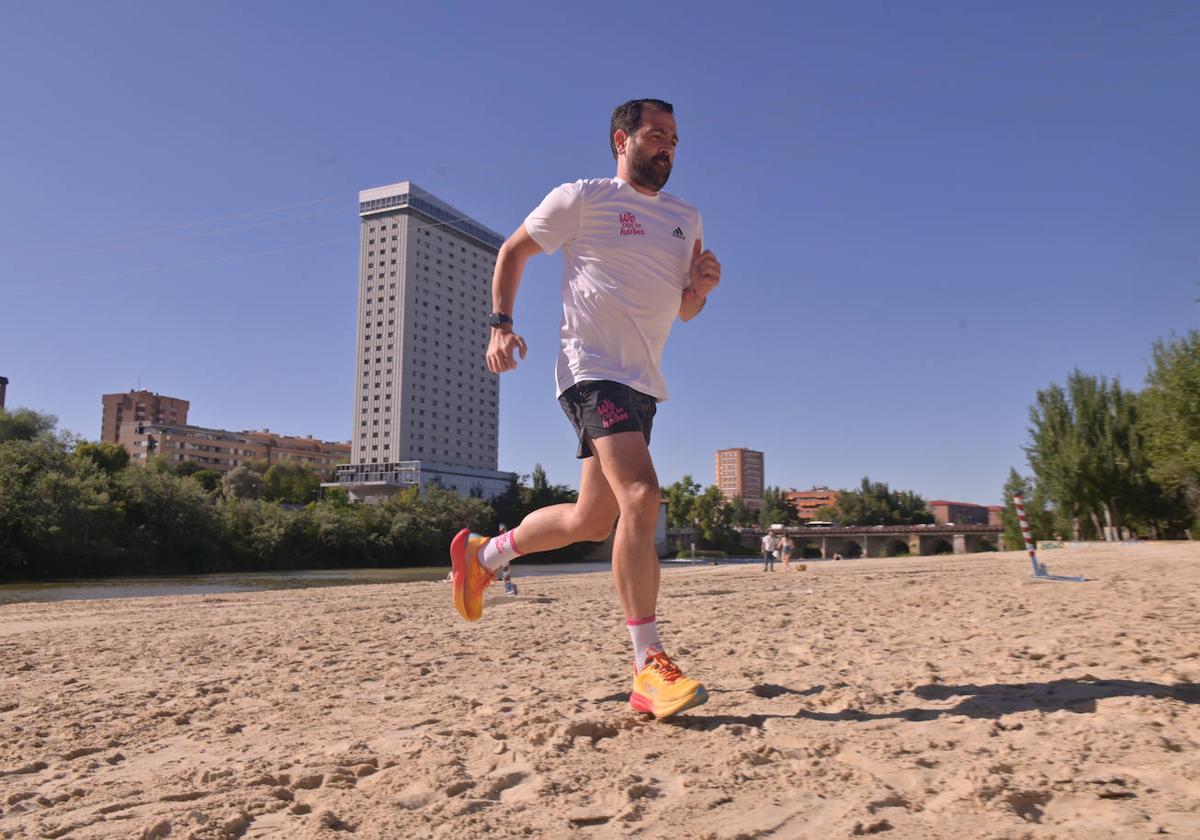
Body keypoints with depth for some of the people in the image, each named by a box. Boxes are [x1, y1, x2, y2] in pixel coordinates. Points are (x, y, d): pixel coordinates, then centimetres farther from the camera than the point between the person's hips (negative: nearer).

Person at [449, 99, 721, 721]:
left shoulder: (687, 219, 18)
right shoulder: (581, 199, 1)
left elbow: (685, 312, 23)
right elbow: (513, 250, 10)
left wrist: (702, 286, 0)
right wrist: (501, 326, -2)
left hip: (644, 382, 7)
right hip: (592, 369, -7)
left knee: (593, 520, 9)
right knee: (641, 496, -24)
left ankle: (483, 554, 33)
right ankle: (649, 667, -19)